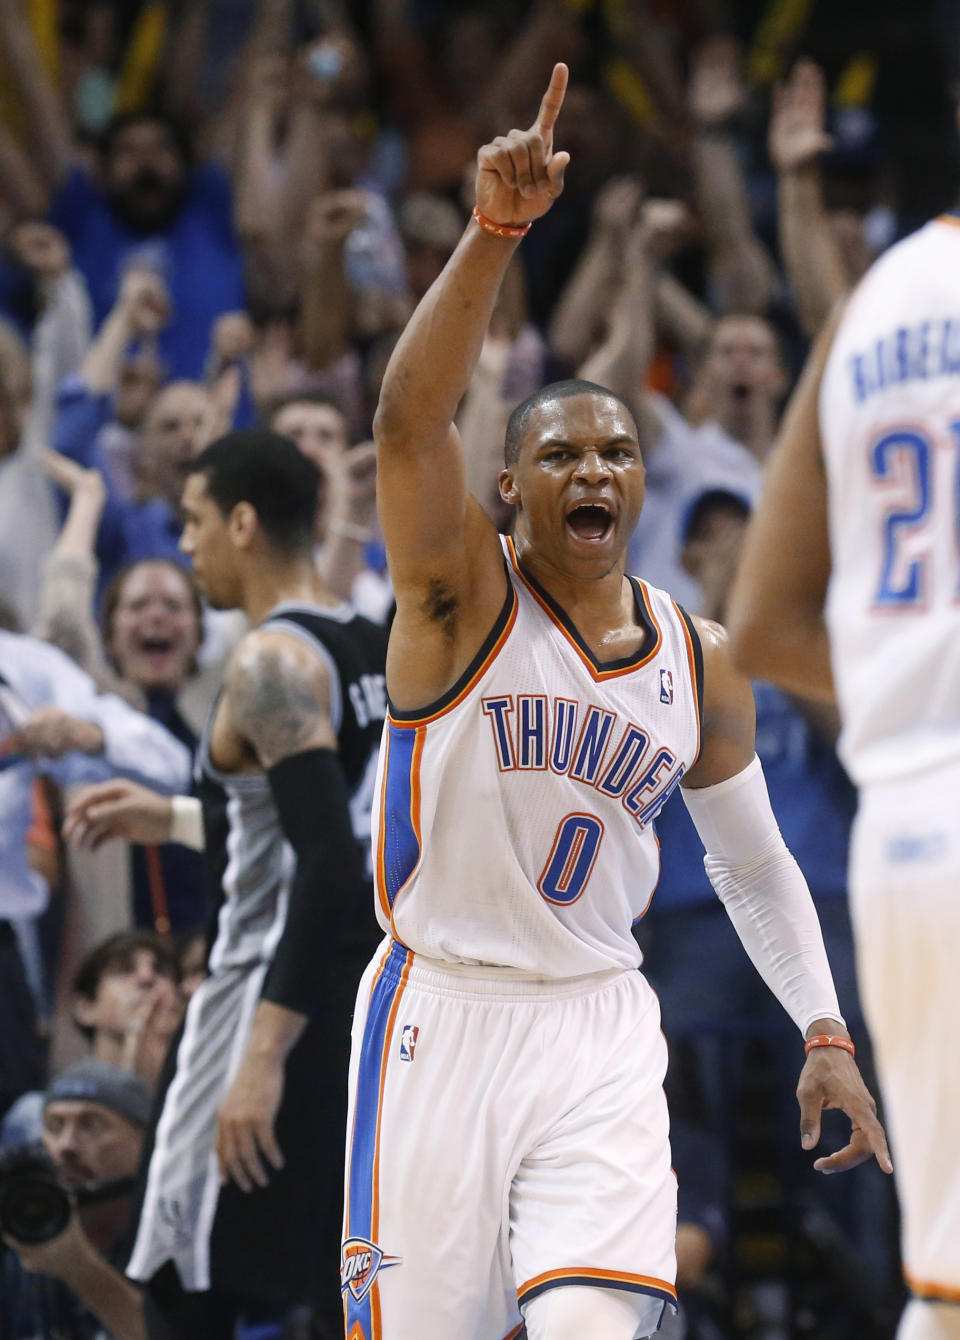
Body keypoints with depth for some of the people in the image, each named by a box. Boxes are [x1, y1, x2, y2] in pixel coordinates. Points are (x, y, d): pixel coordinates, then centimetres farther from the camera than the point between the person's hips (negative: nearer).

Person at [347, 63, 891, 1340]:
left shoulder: (698, 661, 8)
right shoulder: (465, 591, -5)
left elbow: (756, 864, 19)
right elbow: (410, 420, -24)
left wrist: (826, 1035, 7)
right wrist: (495, 232, -38)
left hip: (599, 1036, 3)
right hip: (442, 1016, -2)